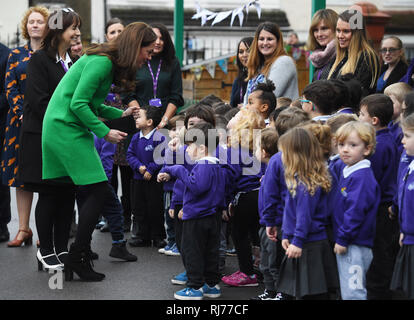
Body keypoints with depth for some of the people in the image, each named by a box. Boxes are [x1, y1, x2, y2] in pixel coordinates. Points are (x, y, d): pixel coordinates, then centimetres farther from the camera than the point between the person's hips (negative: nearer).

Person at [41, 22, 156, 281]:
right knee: (99, 190, -10)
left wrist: (120, 114, 12)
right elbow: (78, 104, -20)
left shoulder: (106, 62, 15)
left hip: (57, 130, 10)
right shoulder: (101, 62, -16)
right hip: (67, 130, -10)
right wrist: (105, 132, -15)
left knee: (63, 194, 9)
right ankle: (78, 257, -6)